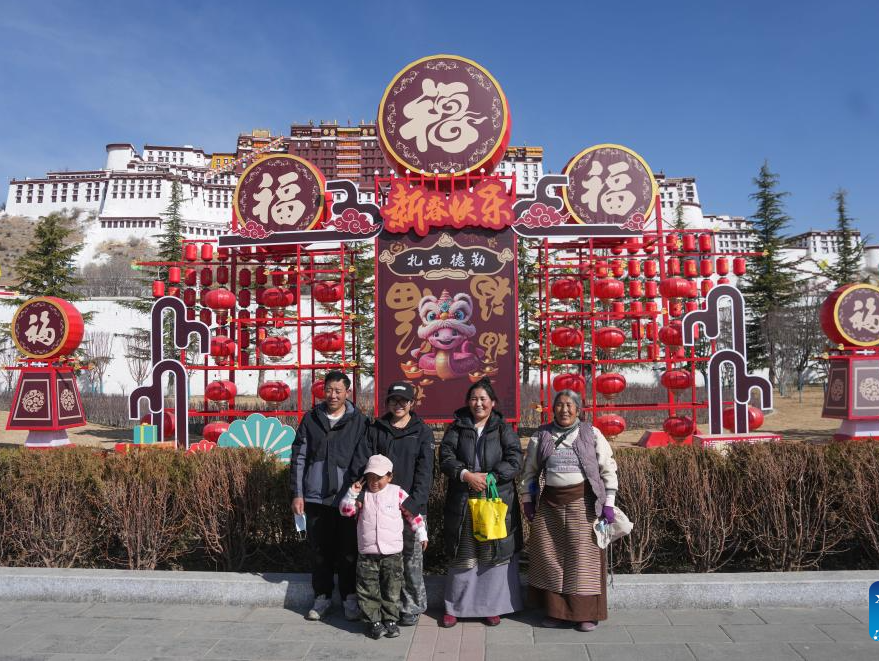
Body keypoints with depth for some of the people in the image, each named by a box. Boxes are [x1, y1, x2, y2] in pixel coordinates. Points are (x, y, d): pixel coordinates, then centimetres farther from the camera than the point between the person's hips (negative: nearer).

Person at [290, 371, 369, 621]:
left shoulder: (359, 421, 0)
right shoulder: (311, 419, 5)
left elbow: (364, 460, 0)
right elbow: (298, 458, 6)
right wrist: (297, 494, 1)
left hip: (347, 497, -2)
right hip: (316, 497, 2)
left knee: (348, 551, 4)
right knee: (320, 550, 10)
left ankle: (350, 598, 20)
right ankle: (322, 597, 25)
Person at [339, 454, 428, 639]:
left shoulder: (397, 493, -2)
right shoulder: (362, 495, 2)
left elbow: (412, 513, 4)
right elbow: (345, 510, -4)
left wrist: (421, 534, 6)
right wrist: (352, 493, -15)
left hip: (392, 554, -1)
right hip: (367, 555, 1)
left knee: (391, 590, 9)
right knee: (369, 591, 5)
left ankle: (390, 620, 22)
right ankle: (373, 621, 18)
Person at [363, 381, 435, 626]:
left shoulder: (422, 432, 4)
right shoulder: (375, 429, 10)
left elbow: (425, 471, -3)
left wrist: (412, 503, -13)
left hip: (412, 505, -1)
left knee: (412, 558, 2)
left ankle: (412, 607, 16)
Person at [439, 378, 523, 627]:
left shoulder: (503, 429, 4)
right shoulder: (457, 427, 7)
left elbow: (514, 460, -6)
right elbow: (445, 457, -2)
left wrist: (489, 477, -16)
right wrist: (466, 475, -17)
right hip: (462, 502, 1)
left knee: (495, 554, 4)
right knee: (462, 555, 7)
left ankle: (492, 607, 18)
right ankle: (454, 607, 19)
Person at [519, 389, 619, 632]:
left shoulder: (591, 434, 2)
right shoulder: (541, 436, 7)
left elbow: (608, 468, 3)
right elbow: (530, 470, 14)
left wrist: (608, 502, -3)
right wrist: (527, 499, 10)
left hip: (584, 502, -2)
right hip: (551, 502, 3)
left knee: (583, 556, 0)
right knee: (549, 554, 6)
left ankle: (587, 612, 14)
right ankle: (556, 609, 20)